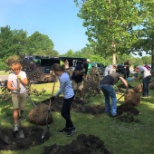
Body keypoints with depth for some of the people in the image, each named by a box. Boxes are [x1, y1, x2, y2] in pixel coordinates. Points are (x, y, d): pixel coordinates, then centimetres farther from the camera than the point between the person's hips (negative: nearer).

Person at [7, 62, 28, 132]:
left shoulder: (23, 73, -5)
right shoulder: (11, 75, -11)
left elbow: (26, 83, -9)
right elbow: (8, 86, -12)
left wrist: (20, 79, -24)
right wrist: (15, 89, -29)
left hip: (23, 93, 3)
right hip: (15, 94, -2)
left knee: (22, 108, 11)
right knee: (16, 108, -10)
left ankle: (18, 118, 41)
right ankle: (16, 124, -4)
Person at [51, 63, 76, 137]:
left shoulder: (63, 78, -27)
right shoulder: (64, 73, 2)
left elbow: (61, 89, -16)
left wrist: (55, 96, -2)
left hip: (68, 96, -10)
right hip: (69, 95, 10)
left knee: (63, 113, -1)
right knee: (66, 112, 18)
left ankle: (72, 128, 12)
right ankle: (67, 127, 31)